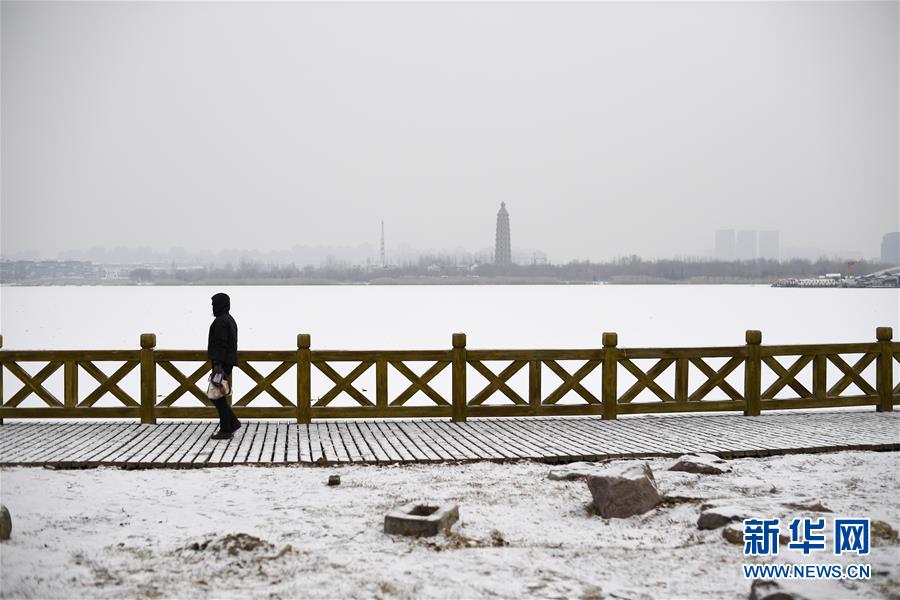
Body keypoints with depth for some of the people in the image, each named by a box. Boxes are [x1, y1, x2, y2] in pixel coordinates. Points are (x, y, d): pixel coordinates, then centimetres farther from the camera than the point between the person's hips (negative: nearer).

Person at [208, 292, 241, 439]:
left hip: (221, 362, -10)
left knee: (218, 396, -4)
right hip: (228, 362, 10)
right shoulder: (230, 319, 17)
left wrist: (217, 364, -25)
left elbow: (221, 344, -22)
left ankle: (225, 430, -2)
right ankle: (232, 423, 13)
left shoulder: (220, 321, -15)